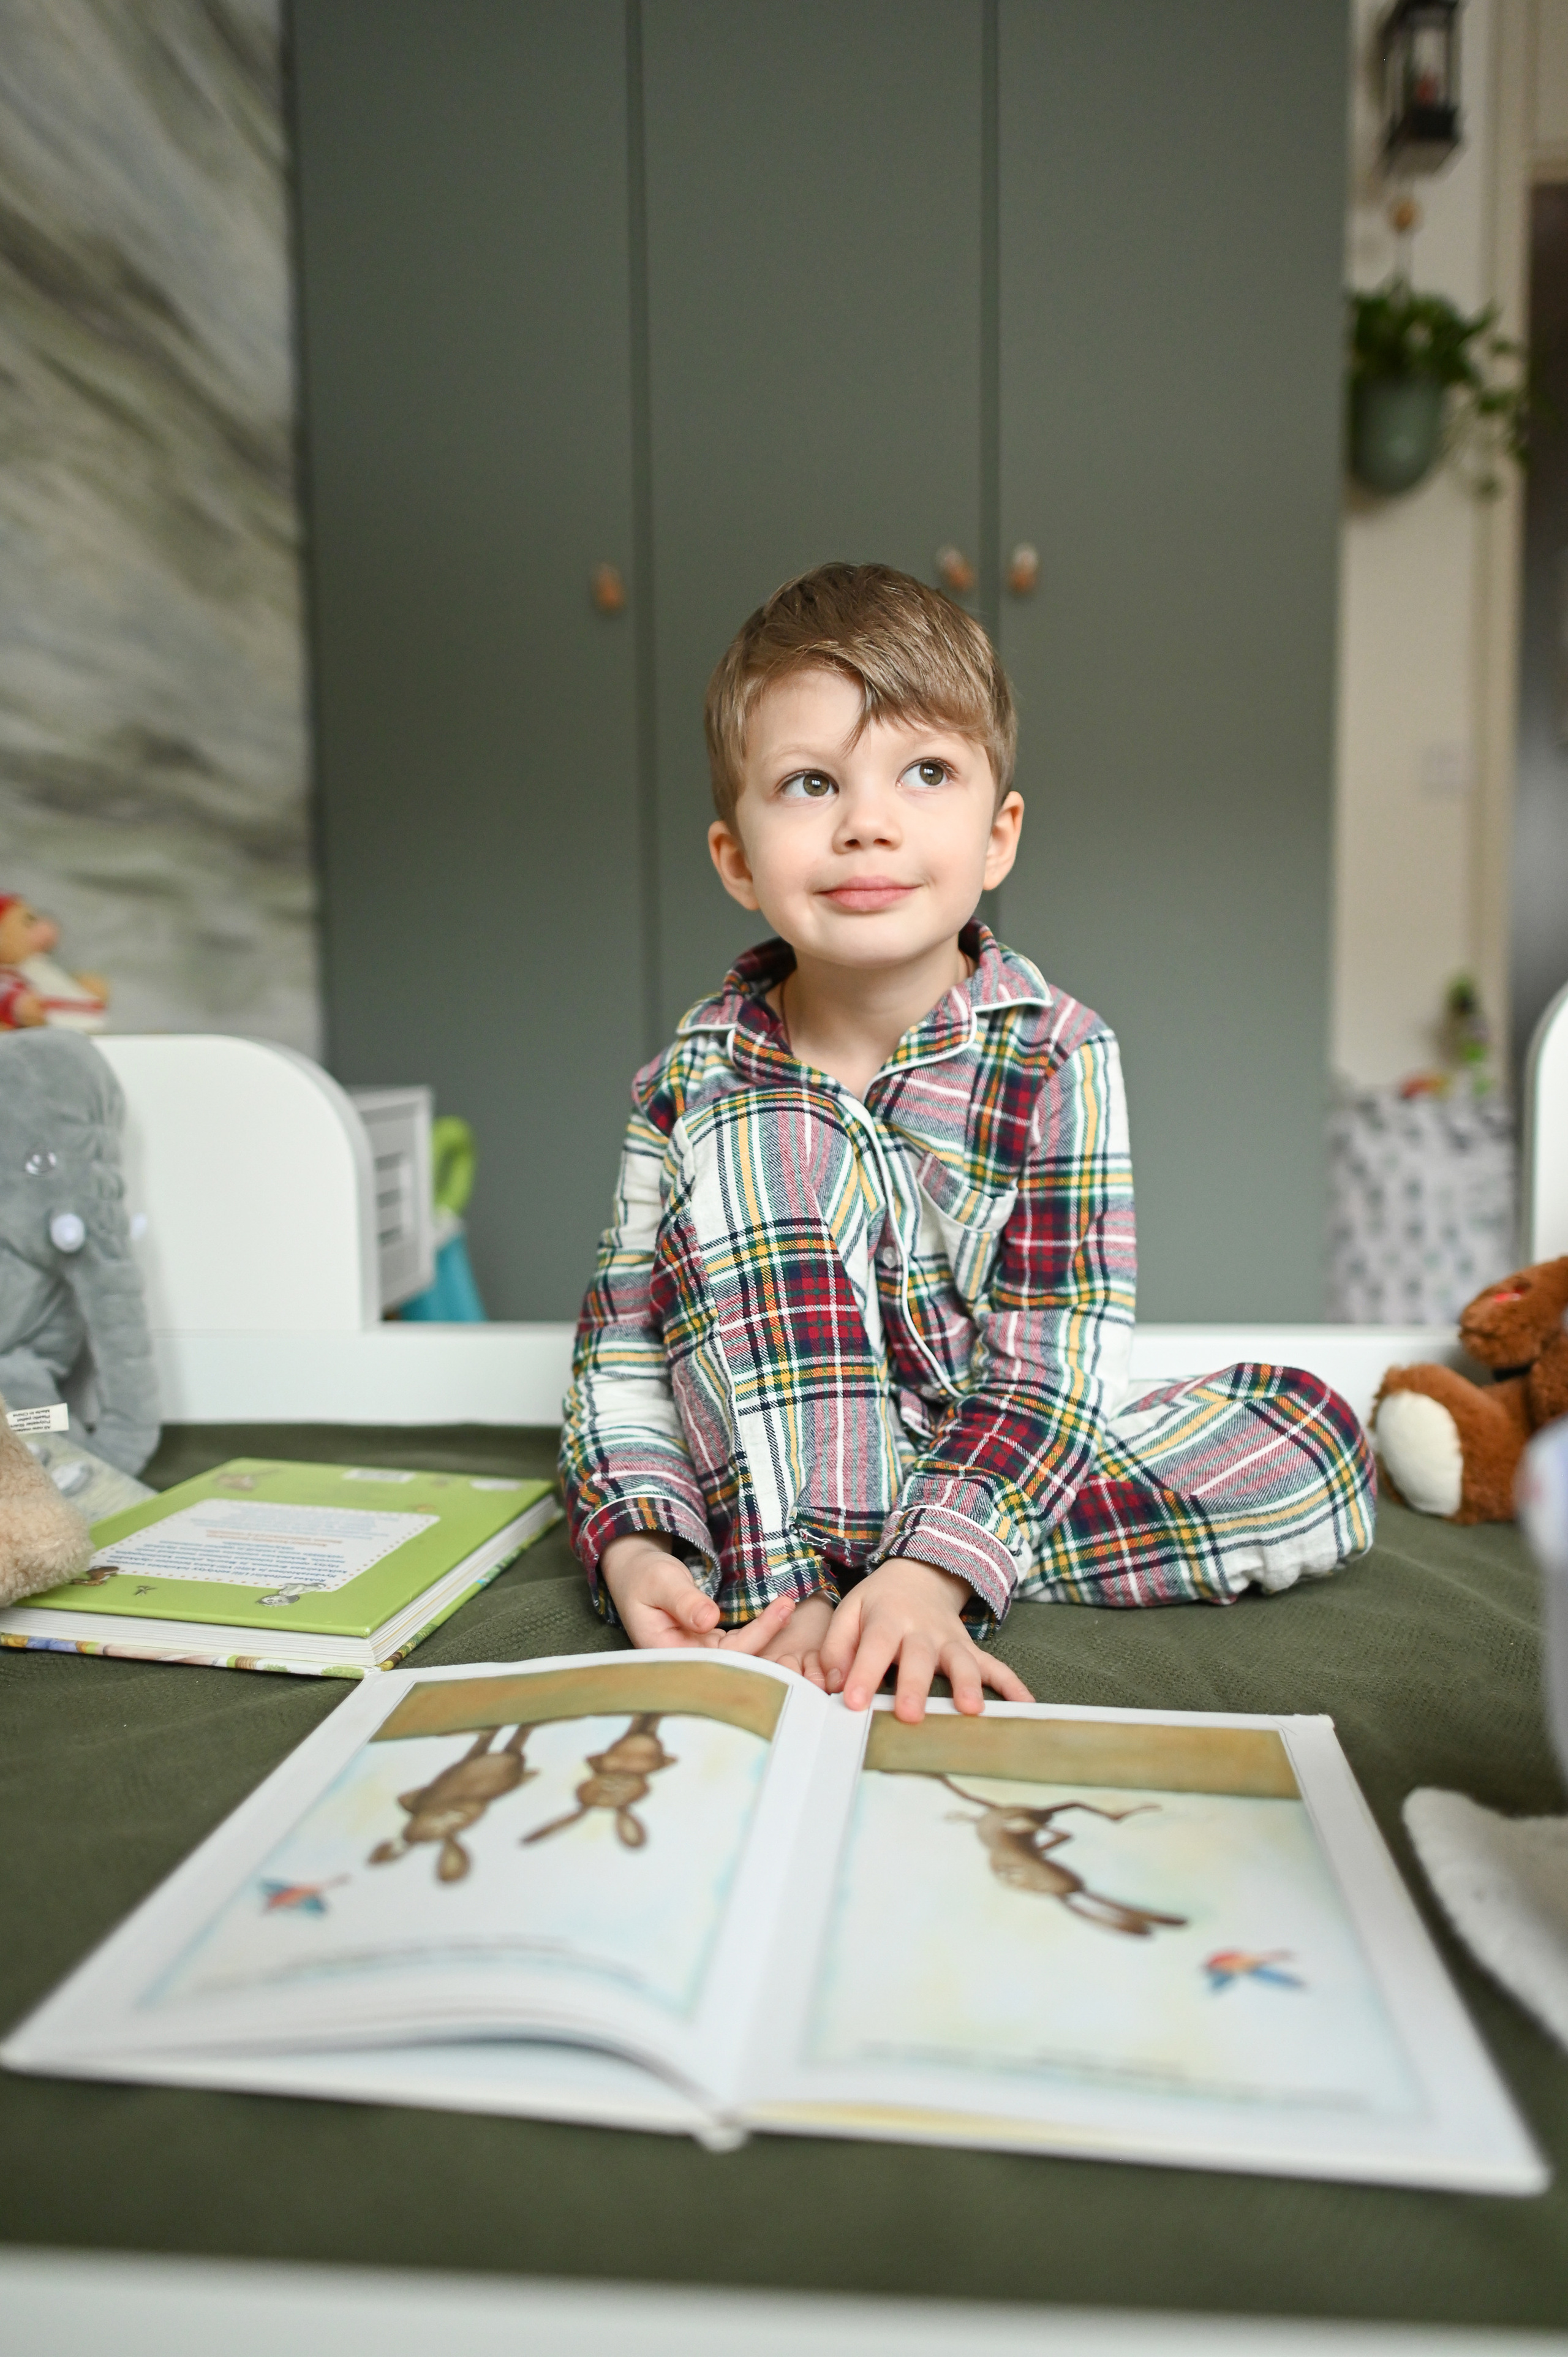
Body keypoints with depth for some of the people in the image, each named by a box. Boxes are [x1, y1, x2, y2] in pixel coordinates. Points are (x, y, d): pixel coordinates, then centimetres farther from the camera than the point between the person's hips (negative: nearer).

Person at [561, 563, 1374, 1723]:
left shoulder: (1058, 1061, -12)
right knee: (742, 1142, -22)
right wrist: (635, 1544, -24)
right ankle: (787, 1574, -28)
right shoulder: (692, 1085, -8)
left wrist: (932, 1569, -30)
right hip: (776, 1453, -1)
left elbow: (1053, 1358, -17)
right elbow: (625, 1353, -6)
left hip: (991, 1465, 2)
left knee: (1319, 1439, -18)